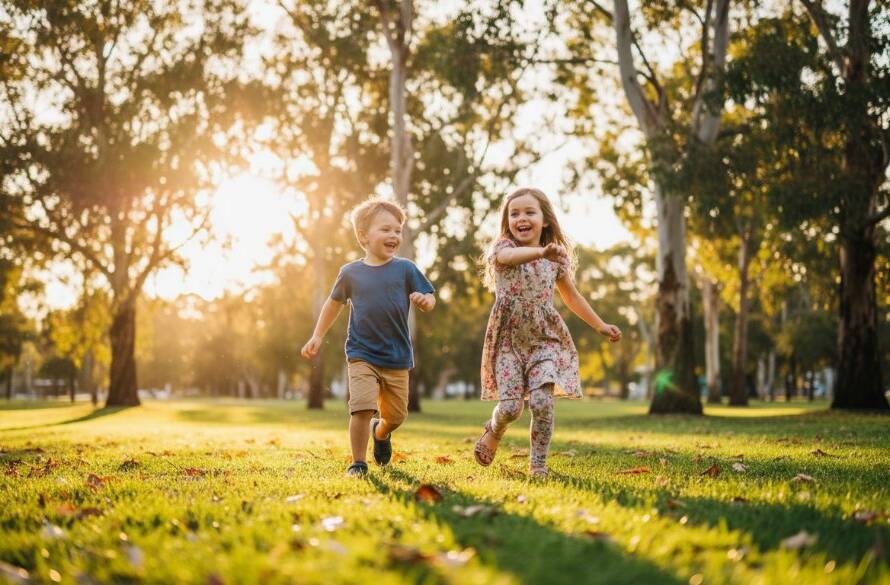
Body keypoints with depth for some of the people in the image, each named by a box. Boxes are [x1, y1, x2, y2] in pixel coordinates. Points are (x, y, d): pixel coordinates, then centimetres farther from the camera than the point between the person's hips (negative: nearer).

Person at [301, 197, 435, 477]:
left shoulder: (405, 269, -2)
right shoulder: (351, 273, 0)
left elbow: (429, 300, 0)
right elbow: (335, 303, 17)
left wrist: (424, 300, -24)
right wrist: (317, 336, 17)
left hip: (397, 358, 1)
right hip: (361, 355, -1)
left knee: (396, 415, 11)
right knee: (362, 407, -18)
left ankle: (380, 432, 47)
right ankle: (358, 463, -2)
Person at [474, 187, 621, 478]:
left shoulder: (557, 258, 7)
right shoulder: (503, 247, -4)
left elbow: (572, 296, 22)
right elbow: (510, 256, -31)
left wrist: (600, 326, 25)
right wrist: (542, 252, -52)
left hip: (545, 338, 2)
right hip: (509, 339, -2)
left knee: (542, 401, -15)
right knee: (510, 406, -9)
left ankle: (538, 463, 2)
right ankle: (493, 432, 27)